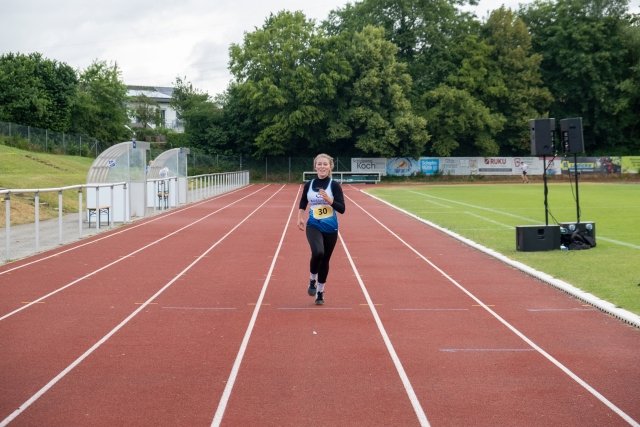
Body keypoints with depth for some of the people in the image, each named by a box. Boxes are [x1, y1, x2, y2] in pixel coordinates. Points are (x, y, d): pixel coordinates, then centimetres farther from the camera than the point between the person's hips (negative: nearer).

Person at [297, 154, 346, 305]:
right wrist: (300, 218, 1)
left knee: (325, 260, 8)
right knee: (317, 252, -27)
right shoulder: (309, 185, 2)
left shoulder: (334, 185, -6)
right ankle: (312, 280, -1)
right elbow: (302, 204, 17)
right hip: (313, 226, 0)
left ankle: (320, 292, 27)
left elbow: (342, 209, -11)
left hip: (330, 228, 0)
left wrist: (329, 199, -25)